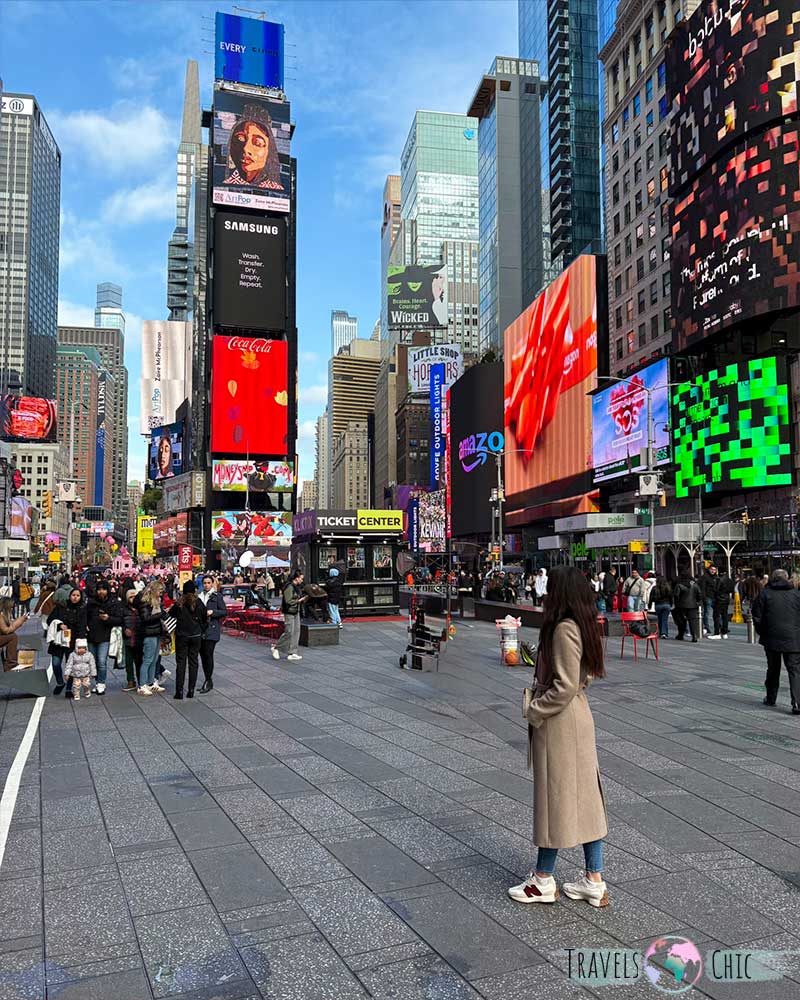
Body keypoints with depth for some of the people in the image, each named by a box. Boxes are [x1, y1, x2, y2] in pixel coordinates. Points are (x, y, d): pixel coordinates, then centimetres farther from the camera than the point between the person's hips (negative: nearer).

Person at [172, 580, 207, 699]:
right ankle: (191, 690, 8)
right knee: (193, 662, 8)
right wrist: (201, 632, 17)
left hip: (181, 636, -1)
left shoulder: (179, 603, -6)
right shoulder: (198, 603, -4)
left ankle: (179, 691, 2)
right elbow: (205, 619, 3)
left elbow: (170, 614, 4)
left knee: (181, 663, 4)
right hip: (196, 636, 1)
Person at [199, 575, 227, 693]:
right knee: (203, 655, 9)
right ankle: (207, 680, 19)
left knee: (208, 655, -9)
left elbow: (224, 612, -2)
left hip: (212, 629, -5)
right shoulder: (199, 596, 13)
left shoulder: (217, 596, 0)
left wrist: (212, 612, -15)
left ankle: (208, 681, -3)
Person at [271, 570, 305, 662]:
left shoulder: (297, 587, 11)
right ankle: (276, 648, 13)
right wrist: (299, 600, -17)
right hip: (289, 613, -9)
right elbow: (288, 601, -22)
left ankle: (292, 653, 12)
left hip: (296, 612, 9)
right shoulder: (289, 587, -18)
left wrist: (303, 599, 3)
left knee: (296, 632, 7)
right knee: (289, 633, -5)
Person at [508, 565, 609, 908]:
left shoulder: (564, 629, -21)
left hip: (559, 723, -9)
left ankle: (543, 880, 18)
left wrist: (534, 711, -13)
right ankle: (594, 882, 22)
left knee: (556, 796, 3)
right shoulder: (581, 625, 8)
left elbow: (565, 686, -24)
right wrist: (539, 698, 12)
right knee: (583, 796, 13)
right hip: (578, 717, 9)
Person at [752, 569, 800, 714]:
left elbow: (757, 616, 0)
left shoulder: (765, 593, 0)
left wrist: (762, 633, 13)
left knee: (773, 669, 15)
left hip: (771, 638, 1)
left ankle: (771, 698, 26)